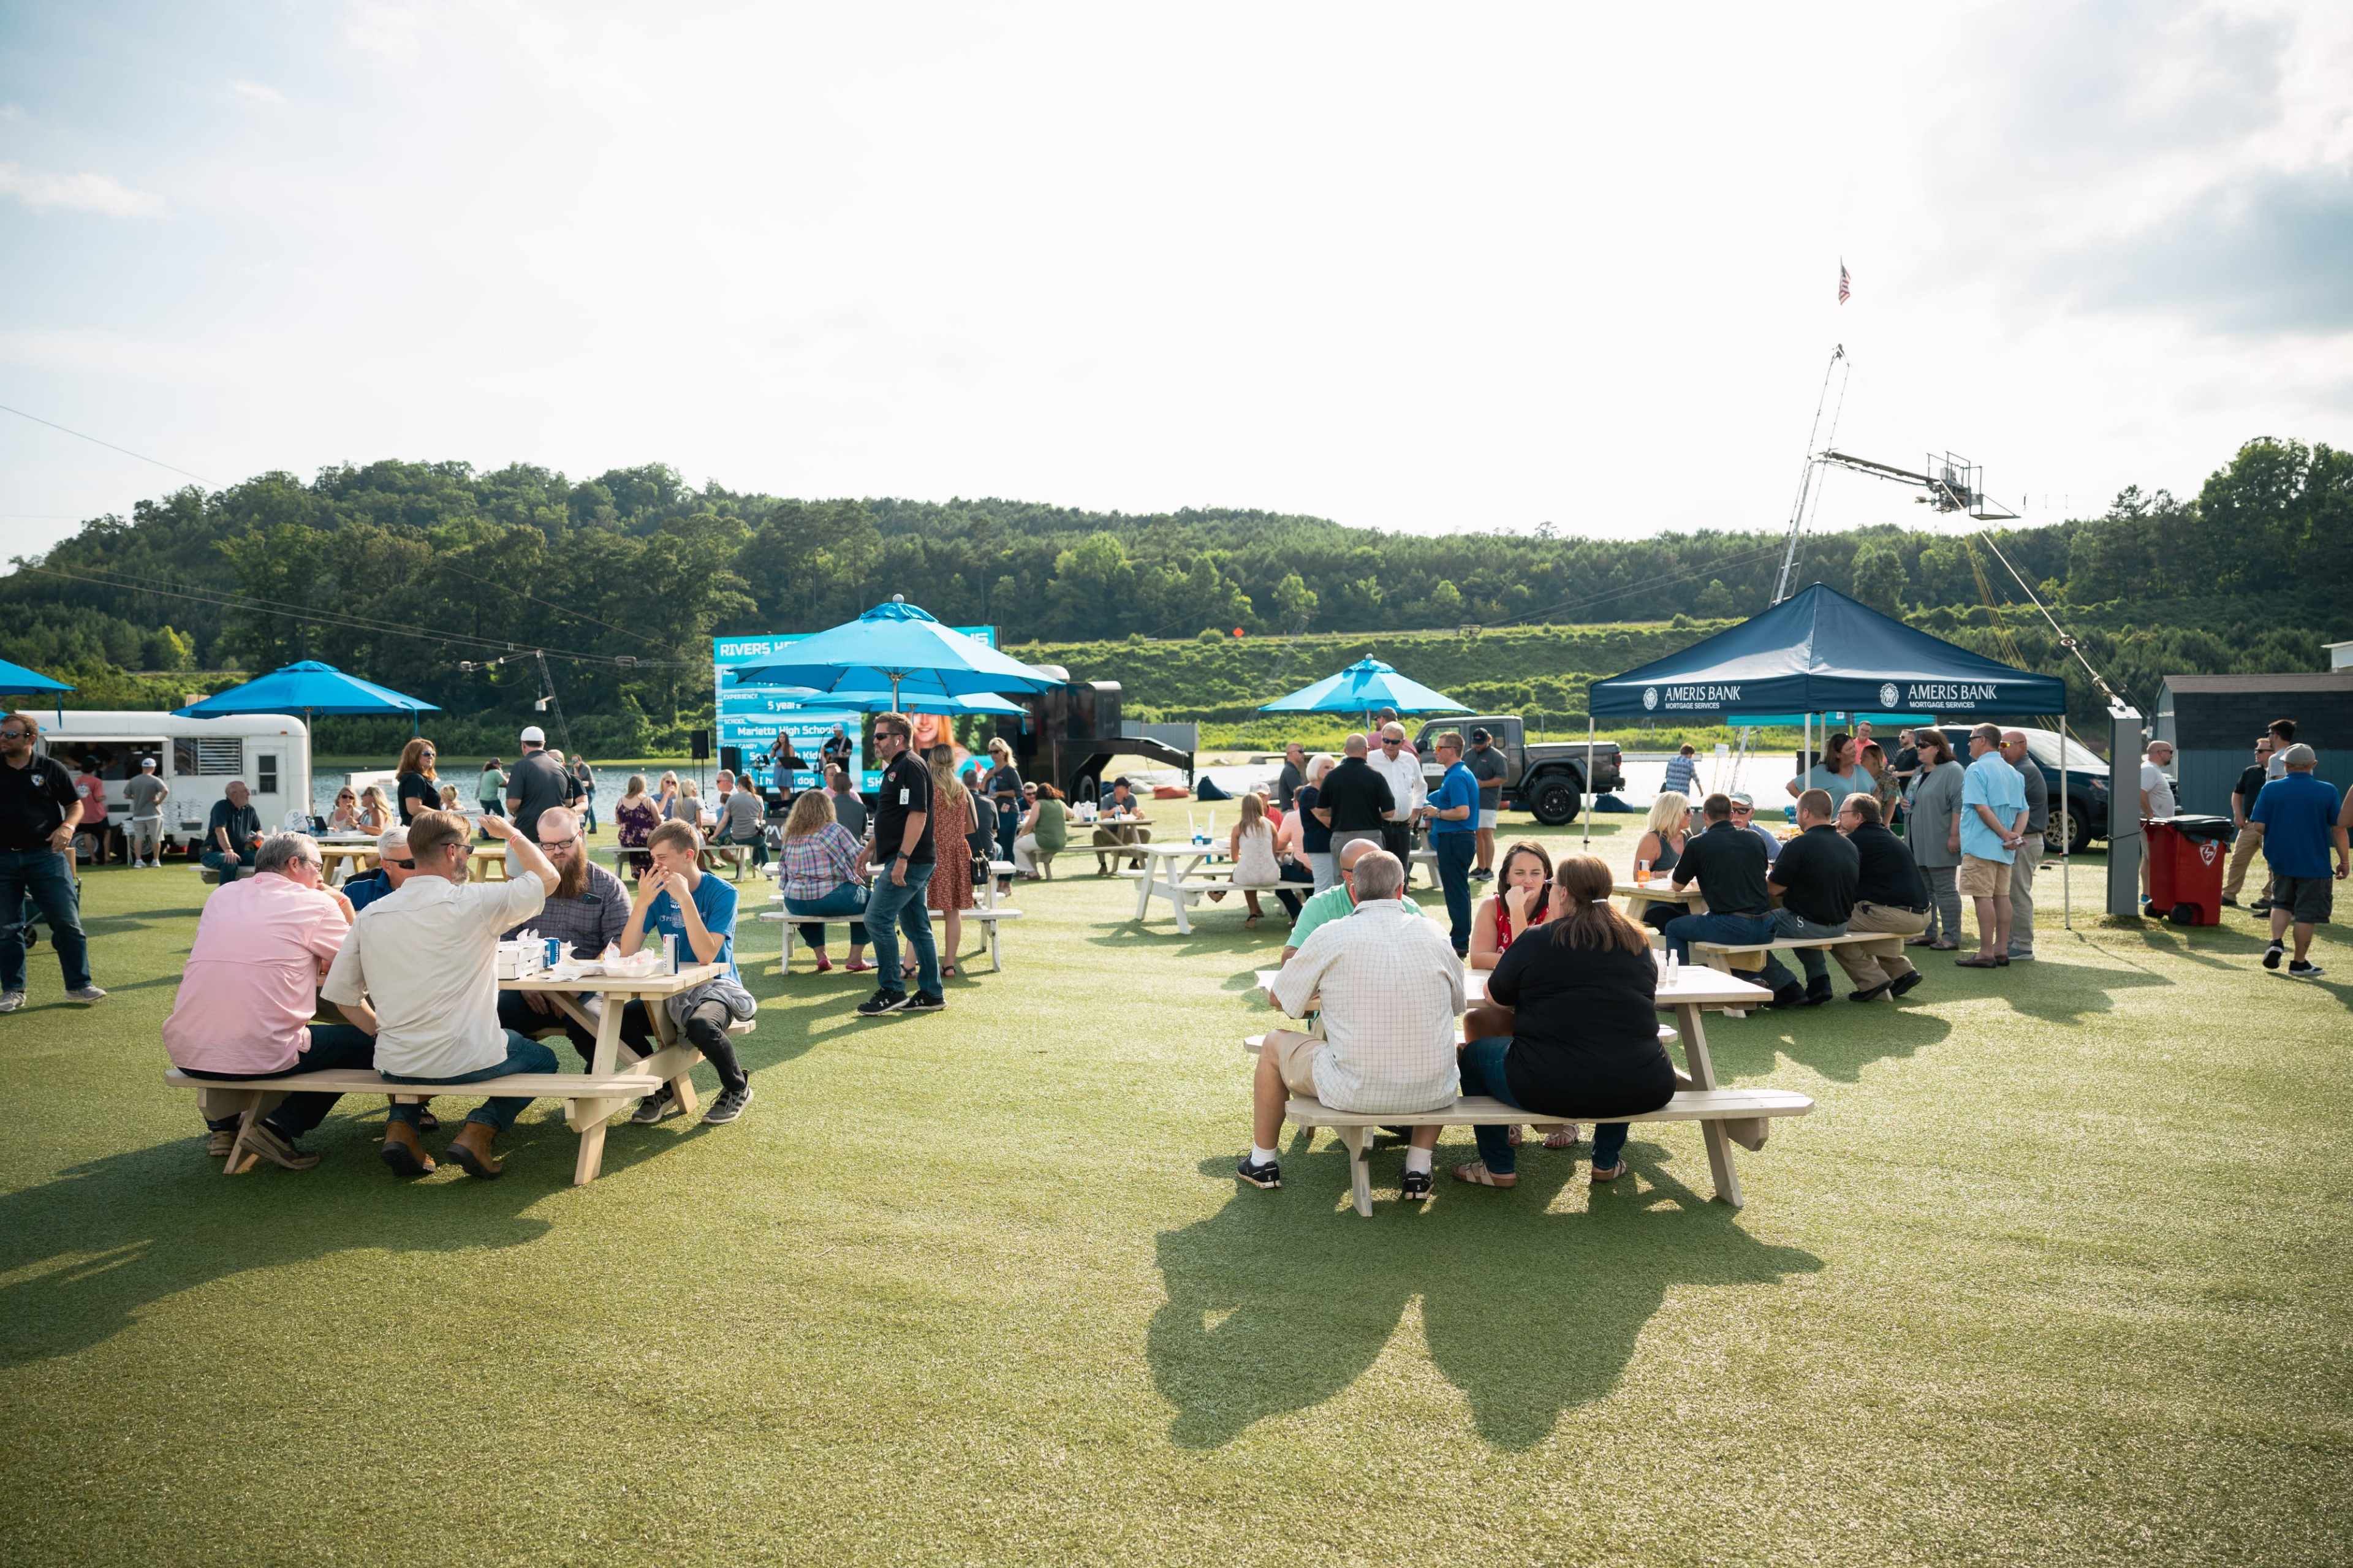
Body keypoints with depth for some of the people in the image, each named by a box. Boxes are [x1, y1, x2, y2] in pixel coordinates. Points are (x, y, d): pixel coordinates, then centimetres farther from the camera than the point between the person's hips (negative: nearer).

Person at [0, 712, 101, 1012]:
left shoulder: (51, 769, 2)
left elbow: (75, 804, 7)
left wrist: (68, 826, -11)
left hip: (46, 855, -2)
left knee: (68, 922, -3)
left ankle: (79, 986, 4)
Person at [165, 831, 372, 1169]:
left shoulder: (221, 897, 16)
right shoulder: (316, 904, -1)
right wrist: (346, 907, 16)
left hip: (188, 1056, 7)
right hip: (261, 1058, -7)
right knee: (364, 1039, 10)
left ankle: (222, 1122, 30)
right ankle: (281, 1128, 2)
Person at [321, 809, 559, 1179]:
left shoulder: (370, 915, -1)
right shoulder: (475, 902, -13)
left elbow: (341, 995, 4)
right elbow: (548, 877, 1)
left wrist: (388, 1035, 17)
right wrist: (511, 833, 15)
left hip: (396, 1064, 5)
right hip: (468, 1061, -4)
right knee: (543, 1059, 24)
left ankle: (401, 1126, 15)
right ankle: (478, 1130, 2)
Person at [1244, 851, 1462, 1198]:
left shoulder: (1330, 936, -7)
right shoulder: (1434, 935, 1)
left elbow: (1278, 998, 7)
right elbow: (1456, 1007, 17)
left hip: (1354, 1092, -2)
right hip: (1431, 1094, 3)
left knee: (1276, 1044, 24)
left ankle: (1262, 1161, 36)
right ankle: (1419, 1167, 27)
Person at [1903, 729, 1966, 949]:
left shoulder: (1952, 771, -10)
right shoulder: (1919, 772, 18)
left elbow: (1959, 805, -18)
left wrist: (1954, 836, -23)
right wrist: (1905, 803, 7)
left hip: (1939, 844, -9)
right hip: (1918, 845, 9)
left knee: (1945, 890, -4)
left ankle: (1951, 937, 1)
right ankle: (1929, 934, 19)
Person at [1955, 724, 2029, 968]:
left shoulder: (1977, 769, -10)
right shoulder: (2013, 773, 16)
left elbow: (1982, 808, -19)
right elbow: (2023, 811, 12)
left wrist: (2005, 834, -14)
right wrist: (2015, 835, -1)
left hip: (1981, 845, -8)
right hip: (2004, 848, 8)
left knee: (1983, 897, -7)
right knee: (2001, 896, 11)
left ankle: (1986, 953, -8)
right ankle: (2002, 950, 14)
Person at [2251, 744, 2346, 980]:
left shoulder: (2271, 789, -5)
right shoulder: (2328, 791, -6)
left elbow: (2257, 826, -6)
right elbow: (2339, 828, -4)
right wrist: (2344, 860, 4)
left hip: (2280, 861, 2)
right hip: (2314, 863, -2)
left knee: (2281, 903, 22)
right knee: (2307, 912, 6)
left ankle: (2276, 942, 2)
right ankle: (2299, 963, 12)